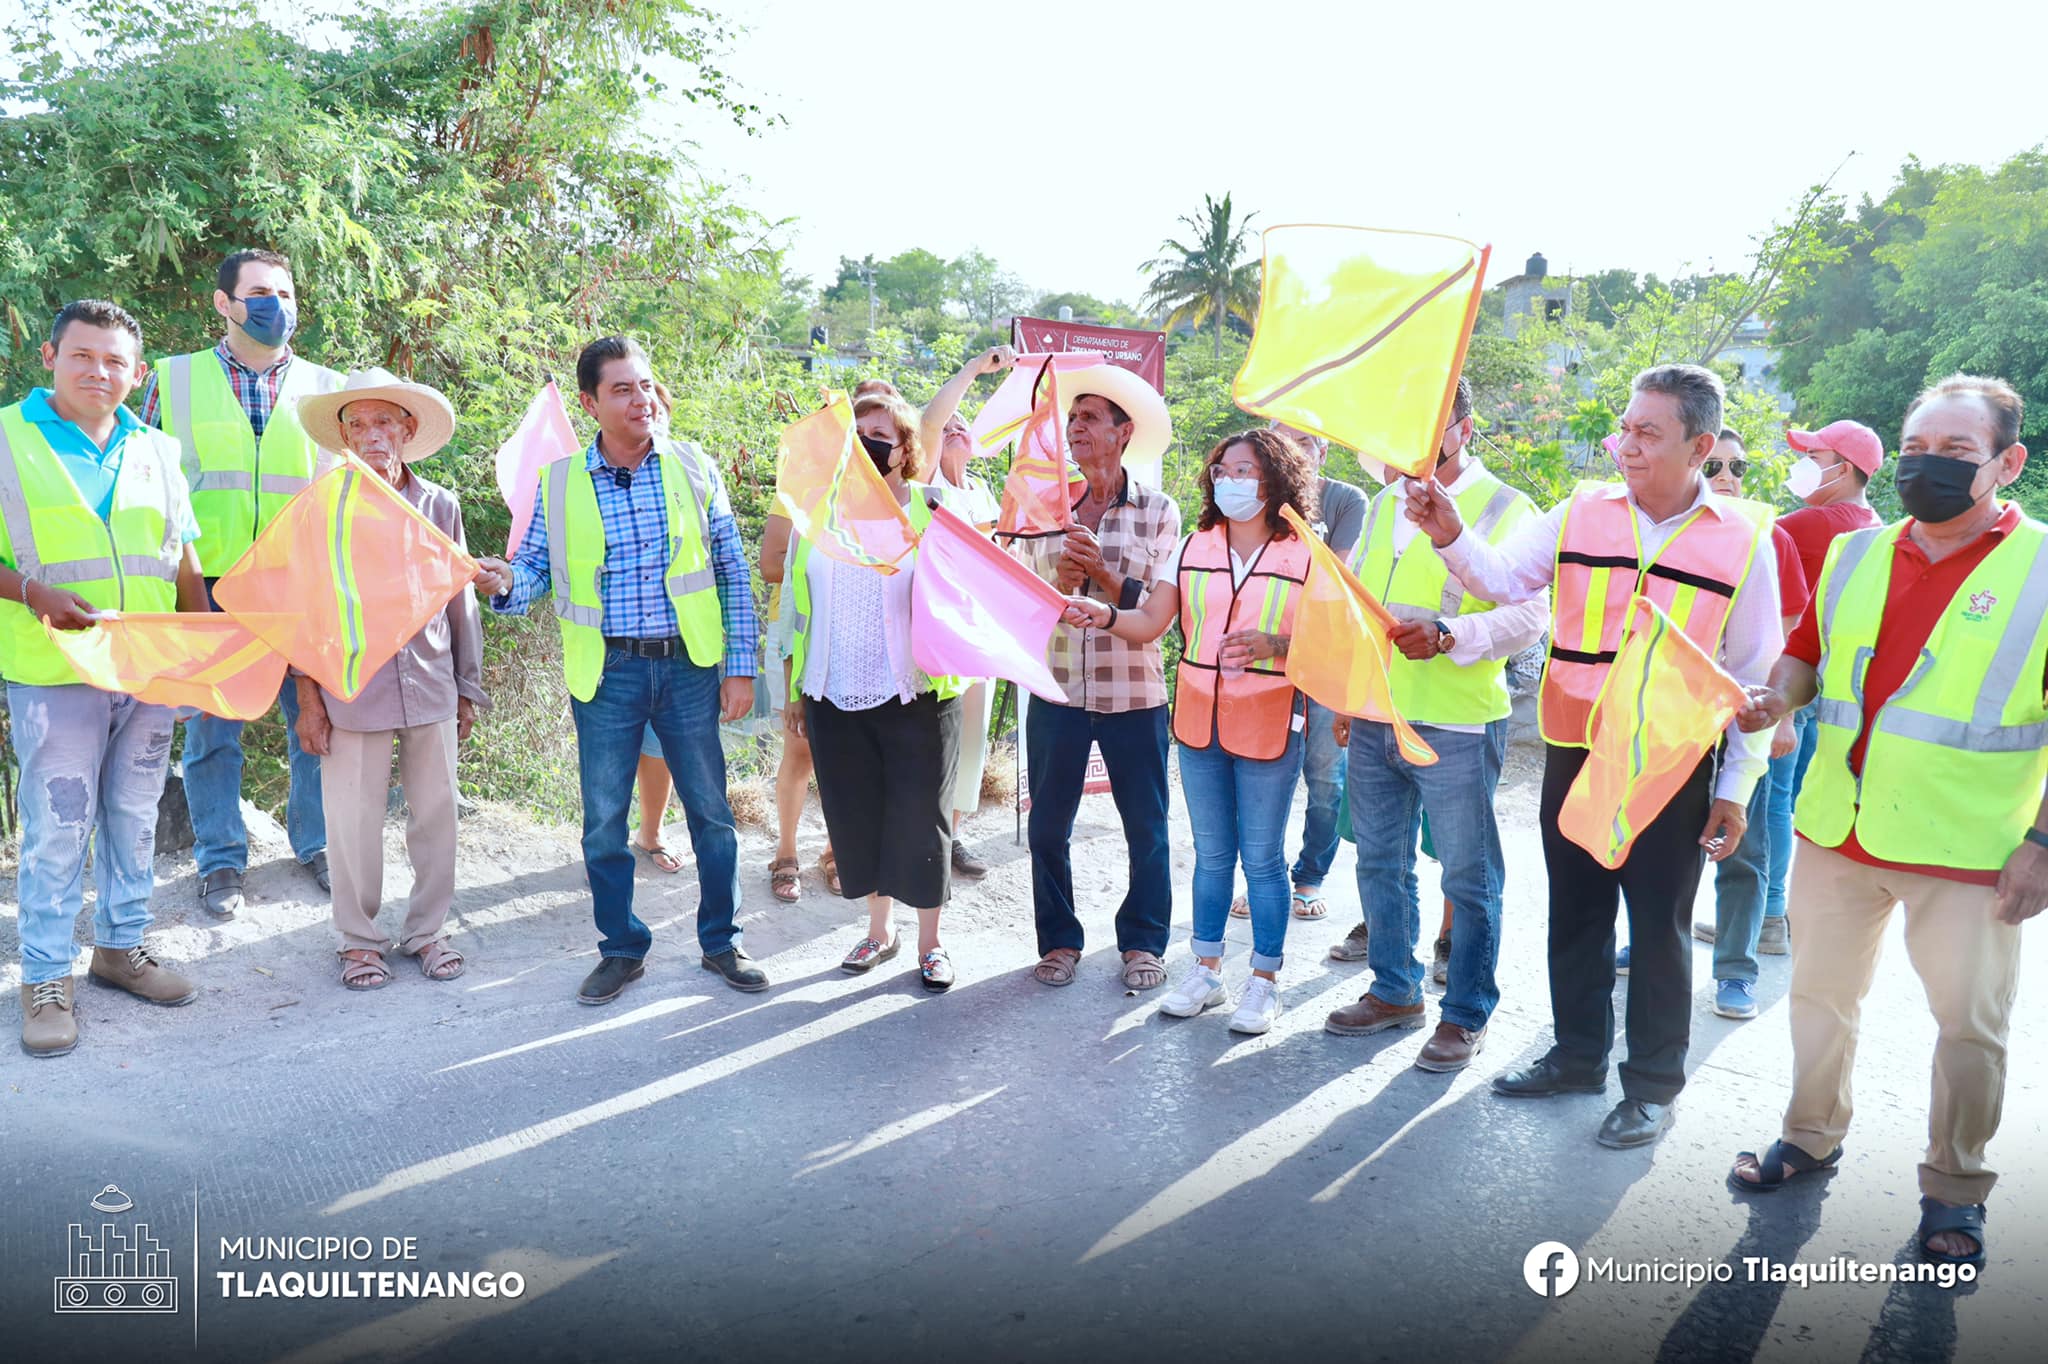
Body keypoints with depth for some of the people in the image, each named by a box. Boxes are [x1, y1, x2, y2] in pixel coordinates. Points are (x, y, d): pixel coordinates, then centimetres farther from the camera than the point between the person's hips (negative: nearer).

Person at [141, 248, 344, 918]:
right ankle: (221, 859, 21)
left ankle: (317, 842, 24)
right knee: (211, 730, 6)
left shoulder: (325, 387, 9)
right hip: (209, 584, 0)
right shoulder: (174, 380, 6)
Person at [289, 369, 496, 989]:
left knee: (435, 813, 8)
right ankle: (360, 939, 22)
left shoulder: (441, 506, 4)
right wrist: (308, 697, -2)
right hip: (352, 692, -2)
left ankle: (428, 931, 25)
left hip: (431, 688, 2)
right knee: (354, 821, 4)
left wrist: (468, 690, 12)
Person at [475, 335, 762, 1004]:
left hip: (689, 666, 0)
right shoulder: (559, 484, 1)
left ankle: (722, 941, 26)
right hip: (608, 673, 0)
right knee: (603, 821, 7)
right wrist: (508, 583, -18)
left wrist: (741, 667, -1)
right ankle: (621, 948, 26)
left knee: (711, 811, 8)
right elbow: (537, 565, 7)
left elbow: (734, 573, 3)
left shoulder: (694, 467, 1)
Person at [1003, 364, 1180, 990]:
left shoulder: (1159, 511, 0)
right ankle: (1059, 940, 24)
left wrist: (1102, 575, -20)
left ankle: (1143, 943, 24)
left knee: (1146, 825, 7)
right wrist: (1057, 582, -15)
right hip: (1056, 691, 2)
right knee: (1048, 824, 8)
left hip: (1134, 695, -2)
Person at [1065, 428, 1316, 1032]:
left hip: (1268, 727, -4)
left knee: (1262, 858, 5)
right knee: (1210, 853, 14)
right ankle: (1205, 971, 26)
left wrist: (1273, 645, -25)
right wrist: (1104, 614, -20)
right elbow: (1150, 621, -1)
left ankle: (1264, 982, 19)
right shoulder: (1195, 547, 6)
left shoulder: (1304, 556, -4)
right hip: (1198, 723, 4)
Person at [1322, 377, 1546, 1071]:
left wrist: (1449, 636, -27)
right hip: (1374, 721, 7)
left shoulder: (1503, 508, -6)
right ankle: (1394, 992, 31)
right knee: (1380, 863, 15)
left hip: (1457, 727, -6)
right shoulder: (1384, 504, 15)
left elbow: (1531, 614, -13)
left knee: (1468, 876, 3)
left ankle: (1465, 1015, 17)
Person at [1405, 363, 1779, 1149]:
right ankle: (1579, 1056, 32)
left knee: (1659, 926, 7)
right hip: (1574, 756, 3)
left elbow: (1755, 673, 0)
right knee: (1575, 912, 14)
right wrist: (1451, 537, -27)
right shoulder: (1580, 515, 1)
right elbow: (1503, 580, -7)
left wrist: (1737, 786, -1)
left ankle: (1653, 1084, 23)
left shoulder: (1743, 540, -4)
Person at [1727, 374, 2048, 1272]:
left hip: (1967, 854, -4)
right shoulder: (1854, 556, 5)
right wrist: (1778, 696, -5)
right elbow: (1808, 651, 17)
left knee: (1969, 1024, 9)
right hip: (1835, 832, 4)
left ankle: (1954, 1188, 28)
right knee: (1820, 995, 17)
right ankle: (1811, 1137, 37)